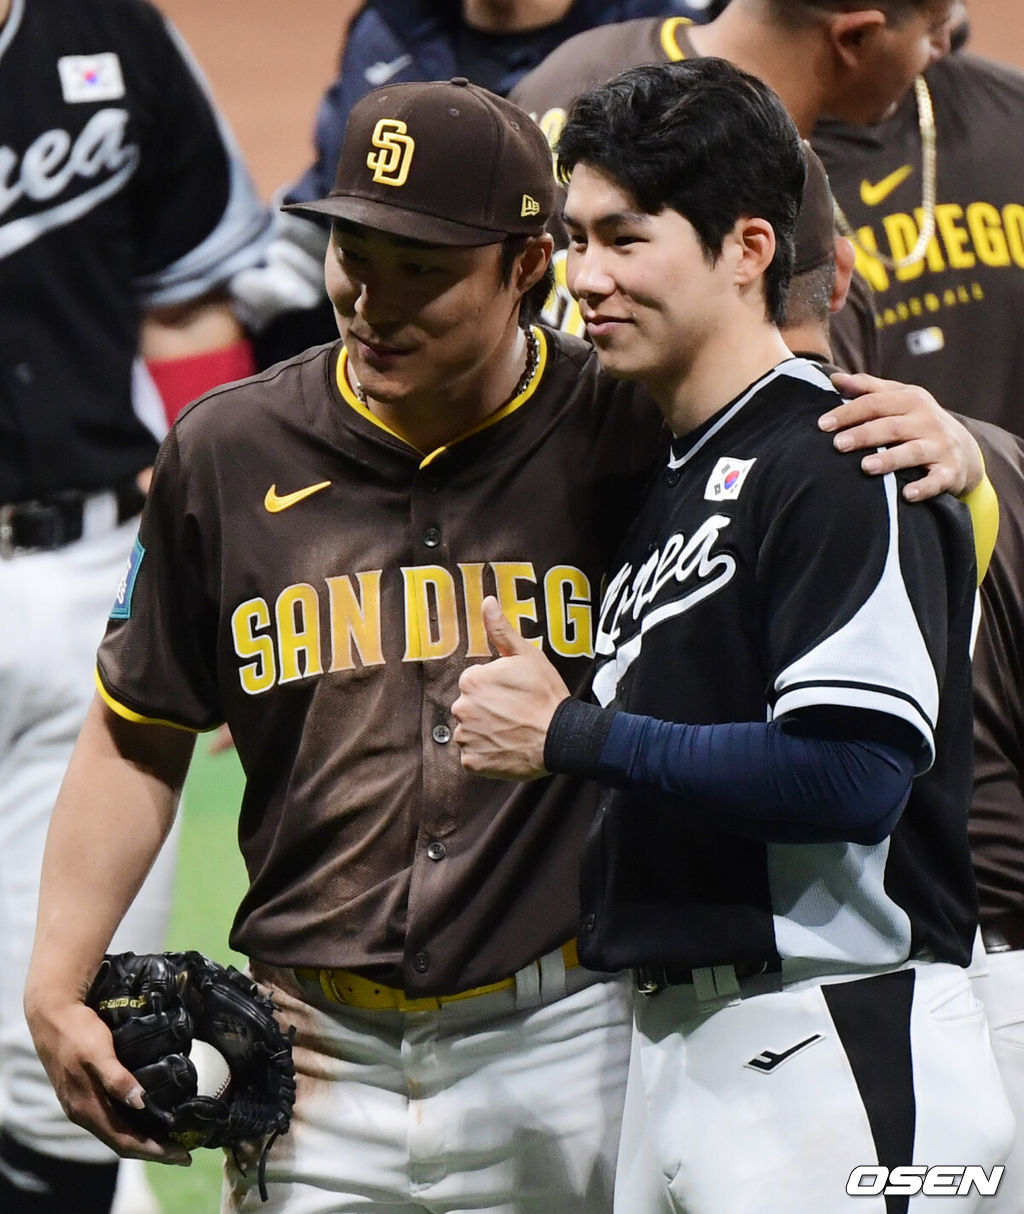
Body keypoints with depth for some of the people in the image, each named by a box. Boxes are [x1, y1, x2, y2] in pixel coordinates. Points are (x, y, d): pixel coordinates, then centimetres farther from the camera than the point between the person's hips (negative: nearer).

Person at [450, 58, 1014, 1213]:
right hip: (671, 1049, 9)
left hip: (840, 1051, -9)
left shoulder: (845, 467, -10)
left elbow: (854, 777, -21)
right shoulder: (662, 484, 19)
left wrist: (568, 734, -14)